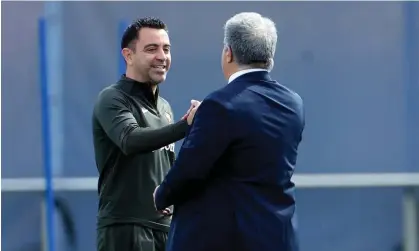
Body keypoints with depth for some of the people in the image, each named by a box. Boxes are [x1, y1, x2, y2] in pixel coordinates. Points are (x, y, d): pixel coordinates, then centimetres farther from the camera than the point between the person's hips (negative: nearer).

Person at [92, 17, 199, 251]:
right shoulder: (113, 99, -7)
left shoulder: (164, 107, 18)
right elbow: (130, 140, -28)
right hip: (125, 228, -8)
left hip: (164, 228, 8)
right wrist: (185, 125, -41)